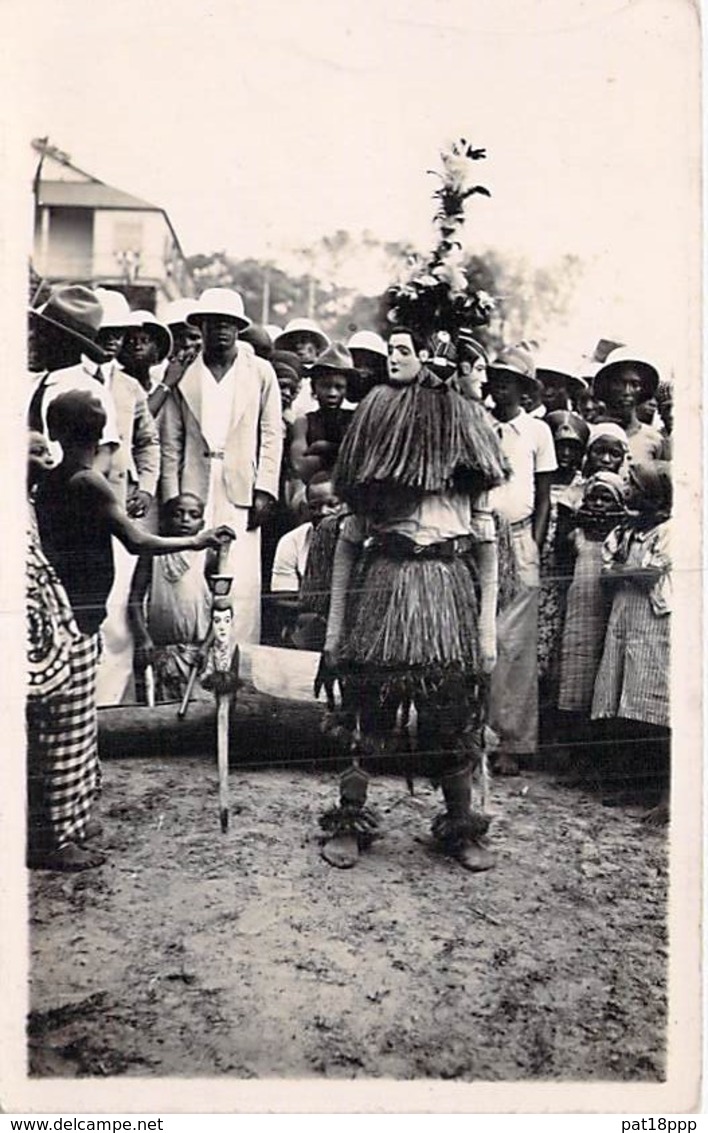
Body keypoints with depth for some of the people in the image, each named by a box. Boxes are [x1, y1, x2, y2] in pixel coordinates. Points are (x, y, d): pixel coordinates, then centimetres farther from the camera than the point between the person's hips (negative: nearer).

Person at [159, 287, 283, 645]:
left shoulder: (261, 372, 10)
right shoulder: (183, 374, 10)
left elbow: (271, 436, 7)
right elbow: (170, 443, 8)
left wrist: (264, 490, -2)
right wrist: (171, 498, 1)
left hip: (240, 492, 0)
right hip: (193, 491, 0)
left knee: (241, 582, -4)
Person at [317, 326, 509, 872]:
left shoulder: (464, 423, 9)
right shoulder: (375, 422, 12)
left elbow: (487, 535, 6)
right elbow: (350, 532, 10)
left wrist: (488, 626, -2)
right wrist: (334, 626, 5)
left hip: (450, 580, -1)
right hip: (382, 577, 1)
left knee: (453, 711, 3)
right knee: (366, 707, 2)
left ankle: (461, 827, 19)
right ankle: (350, 821, 16)